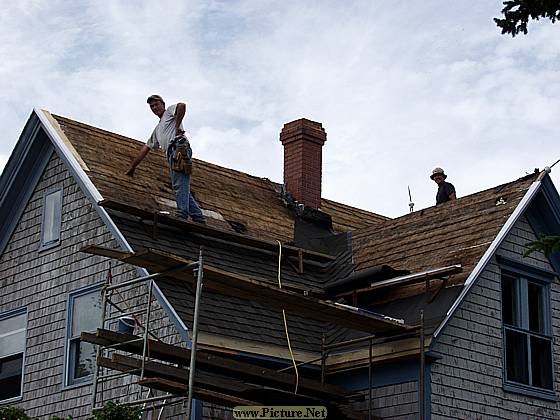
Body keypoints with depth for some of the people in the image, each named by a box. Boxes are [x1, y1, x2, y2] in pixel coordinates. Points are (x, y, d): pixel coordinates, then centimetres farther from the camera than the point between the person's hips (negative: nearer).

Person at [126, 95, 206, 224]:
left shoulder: (170, 111, 15)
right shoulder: (157, 130, 37)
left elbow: (182, 106, -10)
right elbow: (145, 149, 36)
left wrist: (177, 127, -8)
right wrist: (132, 167, 33)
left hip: (179, 146, -9)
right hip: (172, 153, 9)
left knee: (180, 184, -21)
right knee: (182, 188, 1)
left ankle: (182, 214, -33)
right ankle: (198, 218, -3)